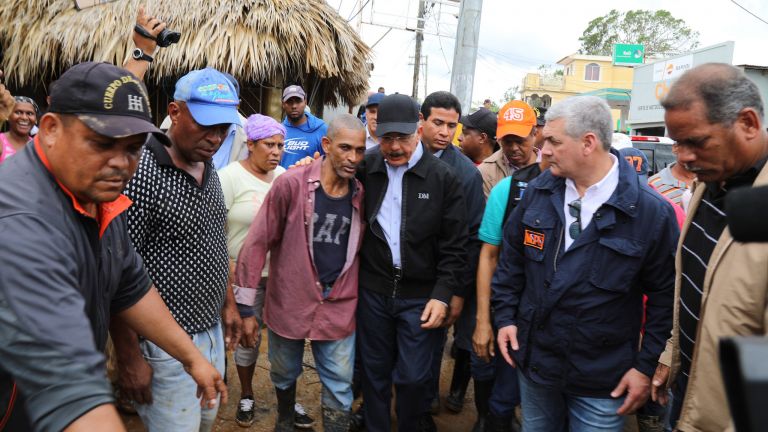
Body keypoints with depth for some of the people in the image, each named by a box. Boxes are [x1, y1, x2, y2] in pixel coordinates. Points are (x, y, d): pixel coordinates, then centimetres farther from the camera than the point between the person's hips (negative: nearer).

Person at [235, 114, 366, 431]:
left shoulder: (361, 193, -2)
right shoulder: (291, 183, -13)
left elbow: (361, 249, 8)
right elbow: (258, 243, -10)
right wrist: (247, 307, -9)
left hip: (339, 308, 1)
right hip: (288, 303, -1)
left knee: (339, 389, 6)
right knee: (284, 376, 21)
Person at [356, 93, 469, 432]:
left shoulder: (443, 177, -8)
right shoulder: (364, 169, -2)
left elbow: (455, 246, -5)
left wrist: (443, 294, -10)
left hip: (420, 295, -2)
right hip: (373, 290, 2)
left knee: (413, 376, 7)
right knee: (374, 371, 16)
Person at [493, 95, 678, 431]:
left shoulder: (651, 211, -16)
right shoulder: (537, 192, -3)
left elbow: (664, 295, -9)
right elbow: (511, 259, 8)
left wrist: (646, 366, -7)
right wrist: (505, 316, 5)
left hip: (602, 379, -4)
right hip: (534, 361, 4)